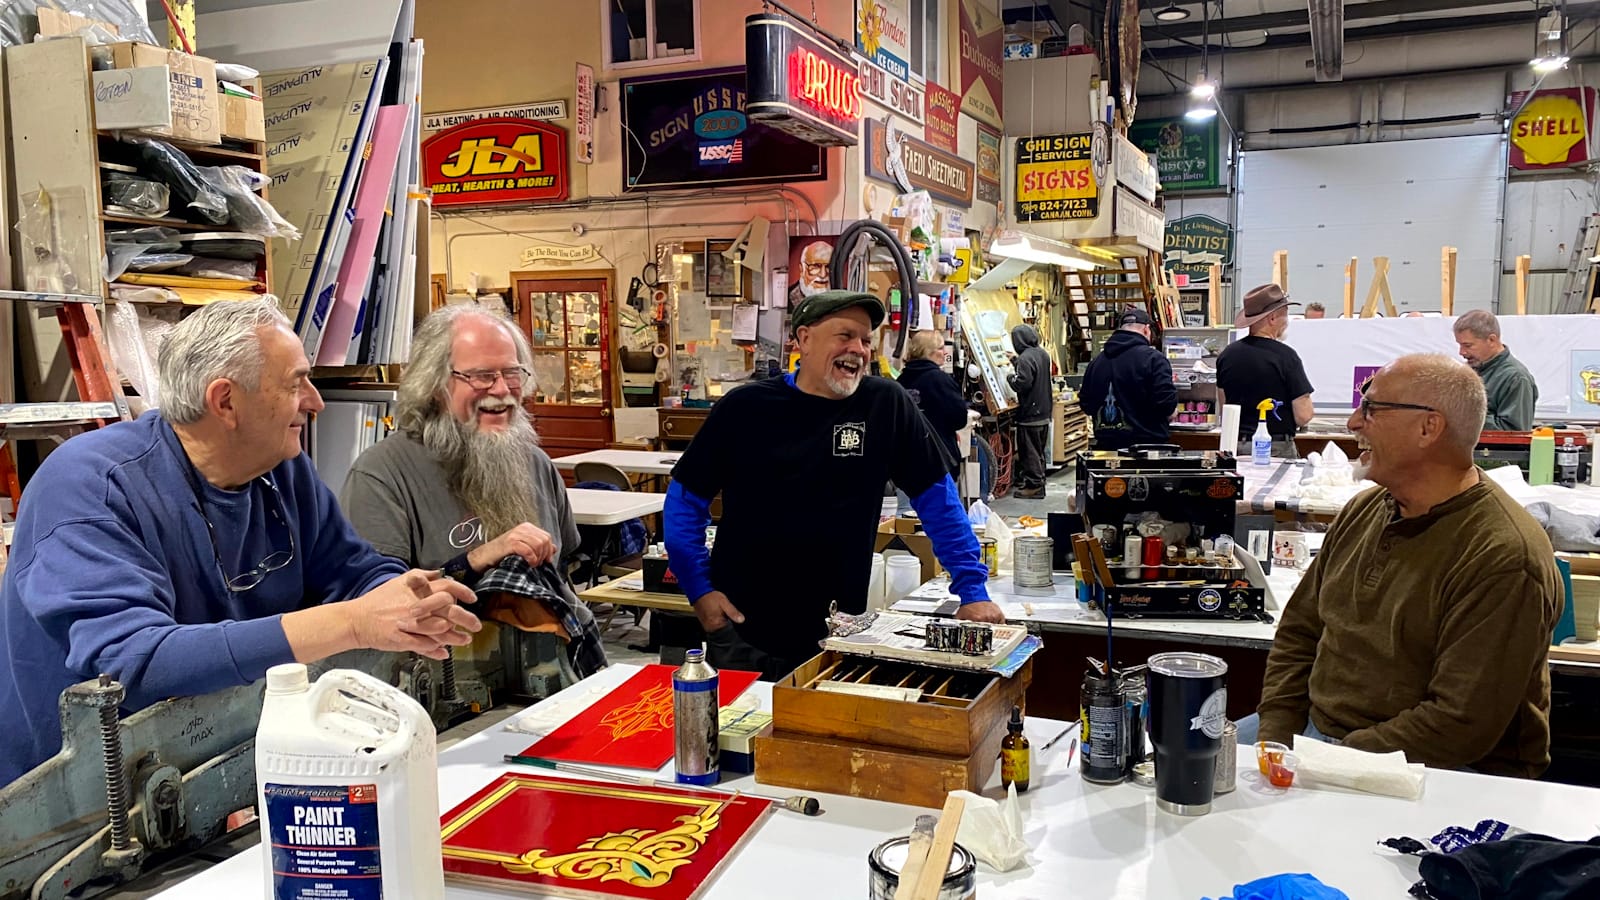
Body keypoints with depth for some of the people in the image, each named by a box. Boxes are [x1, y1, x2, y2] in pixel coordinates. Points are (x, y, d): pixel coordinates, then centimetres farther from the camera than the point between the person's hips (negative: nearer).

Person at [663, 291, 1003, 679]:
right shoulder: (744, 407, -4)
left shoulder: (886, 403, -4)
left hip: (837, 633, 0)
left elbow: (937, 497, 1)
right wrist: (699, 588, -4)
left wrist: (972, 588, -3)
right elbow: (686, 498, 3)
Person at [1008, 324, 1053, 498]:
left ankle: (1033, 485, 1)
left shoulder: (1025, 357, -20)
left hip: (1030, 413, -9)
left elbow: (1022, 384, -25)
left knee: (1029, 451, -2)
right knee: (1039, 450, 16)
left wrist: (1011, 374, -7)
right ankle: (1039, 483, 23)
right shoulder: (1043, 354, 8)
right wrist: (1016, 363, 22)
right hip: (1044, 411, 9)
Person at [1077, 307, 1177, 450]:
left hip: (1106, 444, 5)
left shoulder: (1095, 361, 9)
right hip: (1146, 442, -5)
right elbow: (1166, 399, -15)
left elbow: (1085, 404, 14)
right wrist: (1168, 414, 6)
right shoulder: (1153, 358, -9)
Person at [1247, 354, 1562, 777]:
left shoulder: (1502, 559, -18)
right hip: (1315, 730, 7)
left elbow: (1461, 725, -21)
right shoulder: (1363, 510, 7)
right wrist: (1275, 742, -2)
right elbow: (1297, 635, 11)